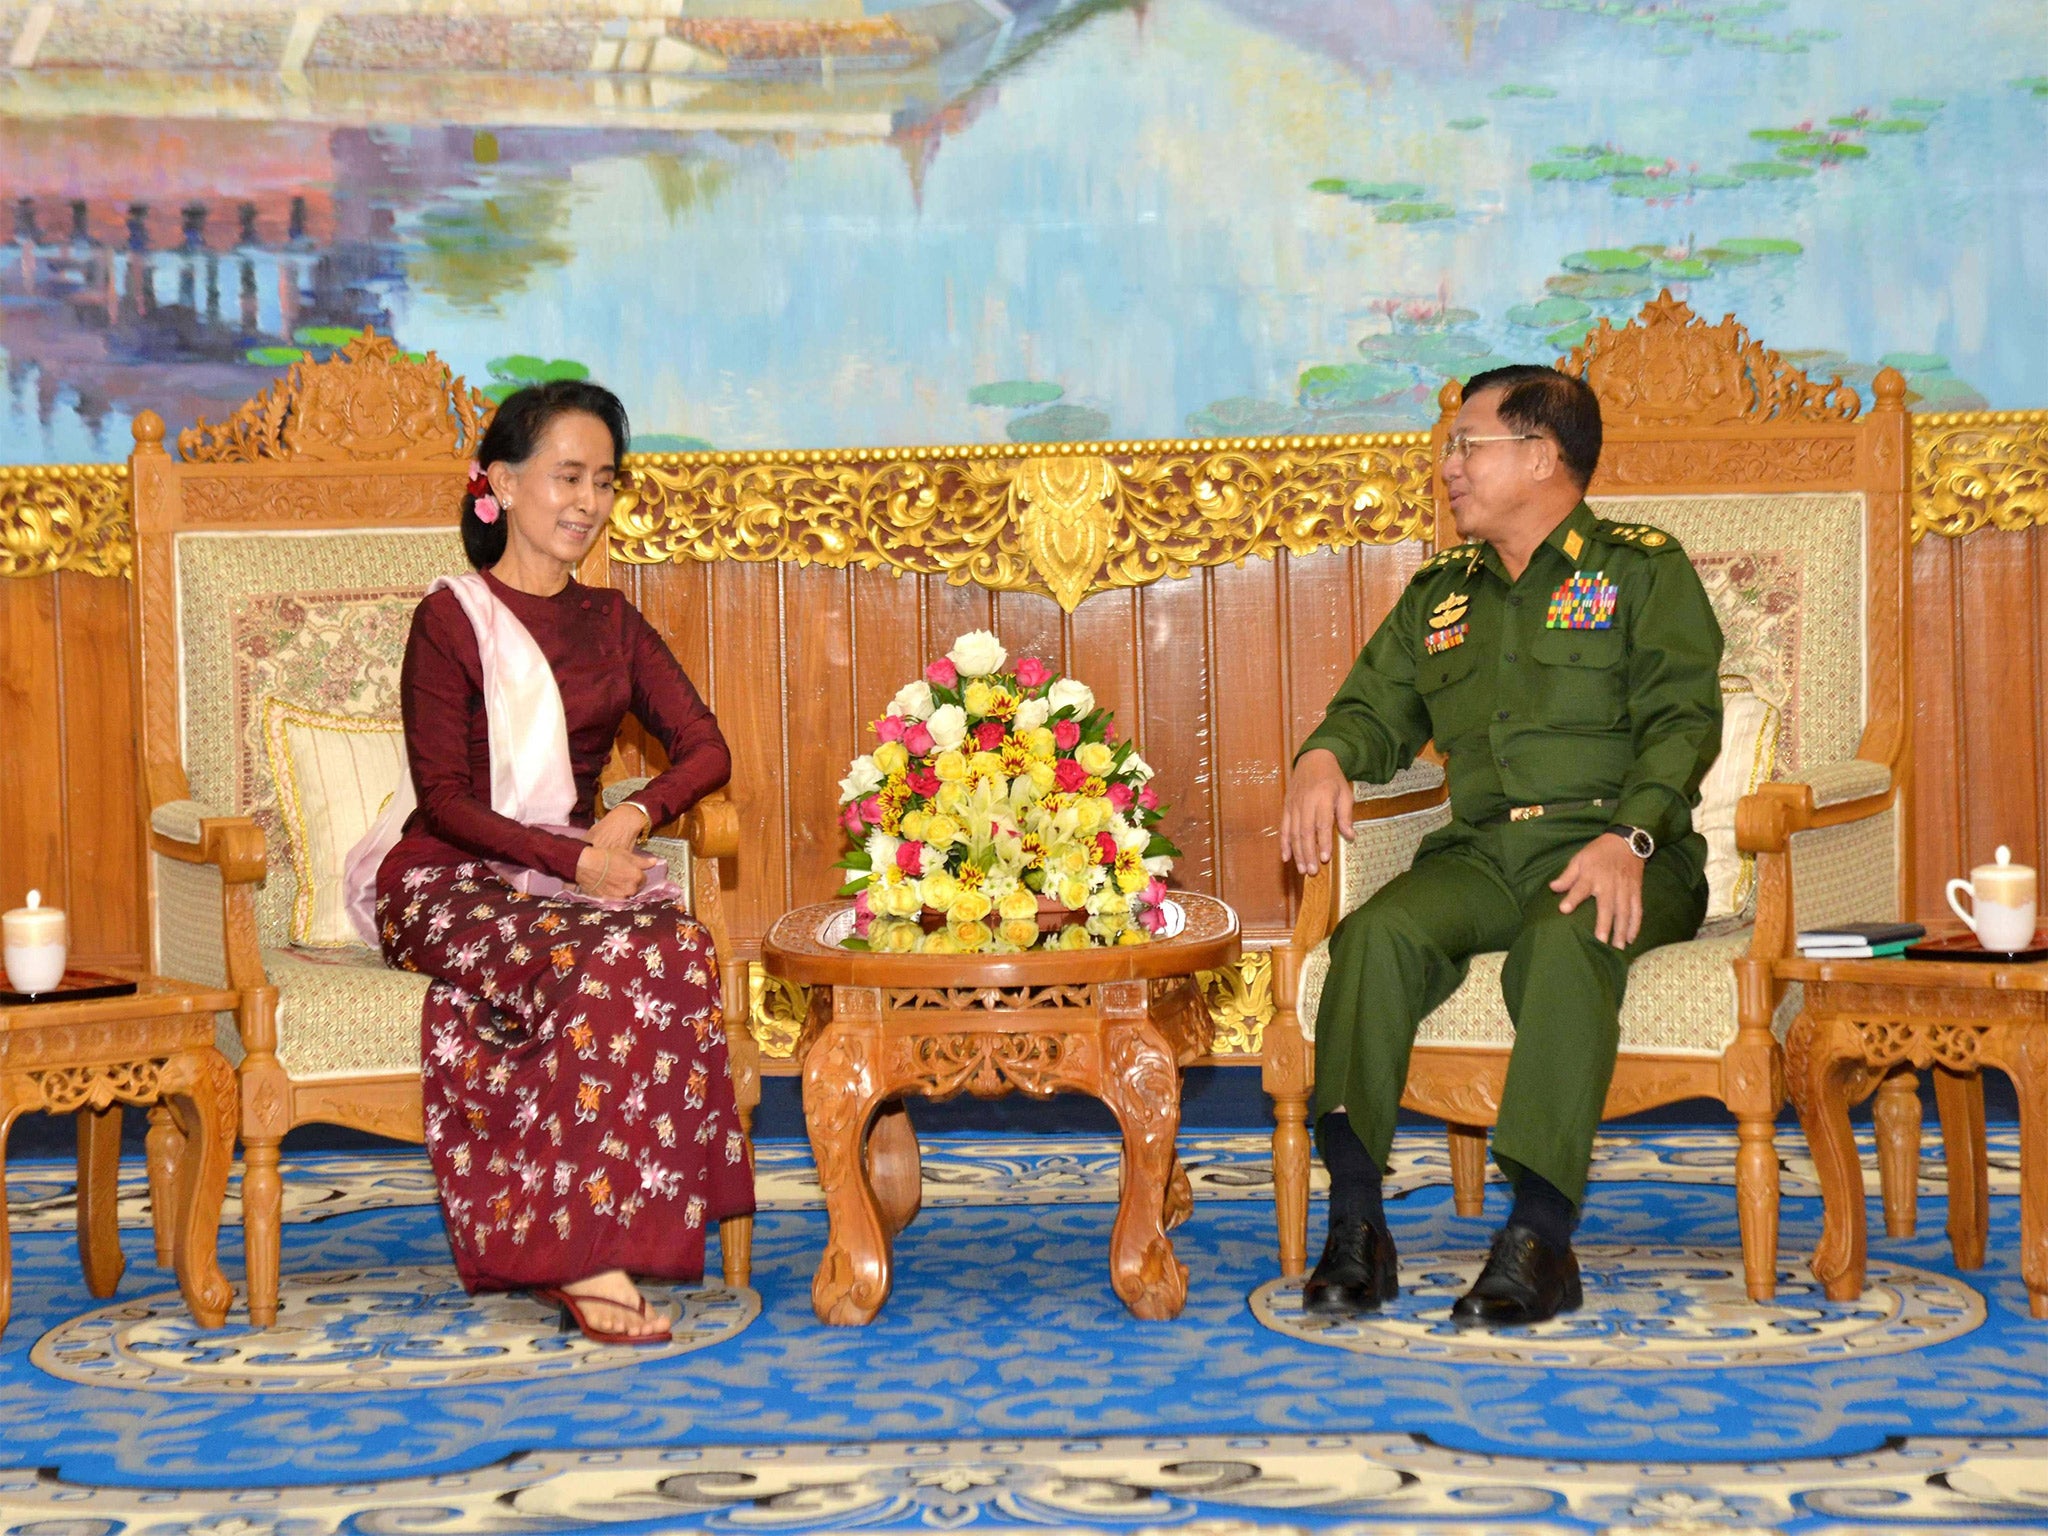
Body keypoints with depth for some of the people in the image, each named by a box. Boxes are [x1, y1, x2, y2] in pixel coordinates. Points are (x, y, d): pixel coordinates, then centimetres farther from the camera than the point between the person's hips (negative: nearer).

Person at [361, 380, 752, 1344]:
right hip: (451, 883, -5)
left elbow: (705, 747, 11)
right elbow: (444, 797, -8)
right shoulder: (451, 619, -2)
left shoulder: (610, 622, 15)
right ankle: (584, 1257, -33)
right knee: (588, 966, -36)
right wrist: (571, 862, -22)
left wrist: (637, 814, -11)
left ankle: (561, 1247, -30)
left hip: (580, 871, 5)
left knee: (677, 950, -30)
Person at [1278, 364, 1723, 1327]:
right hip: (1479, 851, 4)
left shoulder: (1643, 570, 8)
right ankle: (1354, 1224, -30)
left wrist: (1628, 836, -21)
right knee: (1377, 933, -28)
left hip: (1611, 851, -4)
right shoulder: (1439, 596, 25)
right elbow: (1376, 712, 25)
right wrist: (1323, 757, -1)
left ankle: (1539, 1238, -40)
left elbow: (1682, 721, -3)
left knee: (1567, 944, -38)